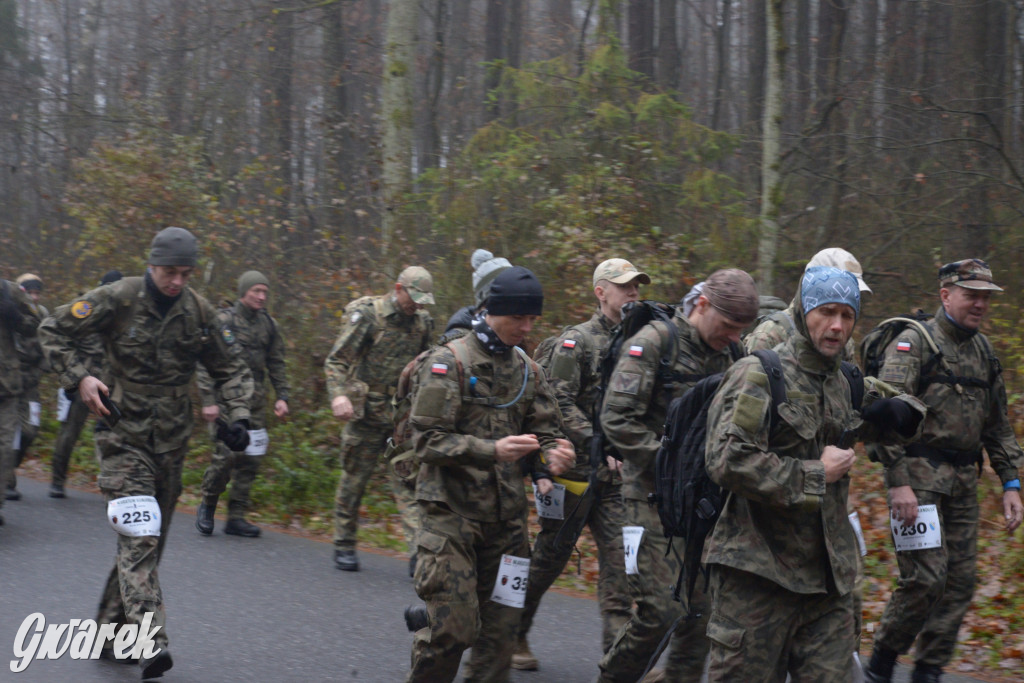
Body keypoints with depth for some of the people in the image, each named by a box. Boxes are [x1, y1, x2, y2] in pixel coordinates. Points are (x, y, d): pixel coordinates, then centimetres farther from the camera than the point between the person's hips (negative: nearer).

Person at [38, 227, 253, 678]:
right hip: (123, 435, -4)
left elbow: (231, 369, 11)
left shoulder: (198, 313, 0)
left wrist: (238, 416, -5)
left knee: (150, 541, 10)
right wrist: (79, 378, -12)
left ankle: (110, 633, 25)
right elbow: (53, 330, -1)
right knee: (138, 537, -17)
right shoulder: (117, 300, -10)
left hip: (172, 440, 5)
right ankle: (150, 642, -25)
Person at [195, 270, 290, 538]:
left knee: (250, 459, 2)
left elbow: (277, 363, 18)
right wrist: (209, 401, -13)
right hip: (226, 398, -5)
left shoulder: (268, 324, 11)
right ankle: (207, 506, 10)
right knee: (226, 454, -13)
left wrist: (282, 396, 7)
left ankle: (236, 518, 9)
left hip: (254, 400, 5)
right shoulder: (223, 321, -5)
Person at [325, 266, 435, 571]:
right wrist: (338, 394, -26)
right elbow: (336, 360, -11)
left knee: (409, 483, -6)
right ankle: (344, 546, 22)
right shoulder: (367, 314, -9)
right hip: (366, 413, -3)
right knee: (353, 480, 7)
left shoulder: (422, 322, 7)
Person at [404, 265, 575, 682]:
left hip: (506, 516, 6)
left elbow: (544, 432, 14)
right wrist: (492, 450, -25)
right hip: (451, 511, -6)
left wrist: (551, 457, -10)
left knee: (501, 628, 7)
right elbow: (426, 438, -12)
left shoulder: (528, 370, 11)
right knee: (452, 628, -10)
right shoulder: (449, 362, -8)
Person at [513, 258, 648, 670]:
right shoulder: (576, 341, -8)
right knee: (549, 557, 6)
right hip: (575, 468, -5)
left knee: (619, 559, -4)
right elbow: (560, 404, -17)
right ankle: (513, 634, 24)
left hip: (615, 475, 5)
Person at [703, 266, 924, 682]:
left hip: (829, 580, 6)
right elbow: (728, 461, -22)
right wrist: (816, 475, -15)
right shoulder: (759, 376, -8)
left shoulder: (848, 386, 14)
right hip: (757, 574, -6)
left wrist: (899, 411, 9)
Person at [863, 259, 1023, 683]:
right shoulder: (914, 343, -7)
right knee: (926, 576, -12)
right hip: (920, 473, -7)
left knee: (960, 579, 4)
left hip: (964, 480, 7)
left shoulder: (984, 351, 16)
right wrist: (899, 482, -20)